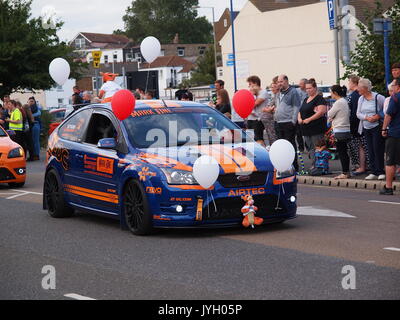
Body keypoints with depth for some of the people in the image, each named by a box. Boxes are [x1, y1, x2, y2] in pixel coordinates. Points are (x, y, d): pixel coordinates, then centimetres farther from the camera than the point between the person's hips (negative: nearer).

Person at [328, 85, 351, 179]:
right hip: (346, 130, 9)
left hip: (340, 131, -9)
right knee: (344, 152, 13)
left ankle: (344, 173, -3)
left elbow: (329, 115, -9)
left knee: (341, 152, -5)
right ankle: (347, 172, 17)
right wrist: (333, 118, 6)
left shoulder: (338, 103, -15)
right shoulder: (344, 101, 14)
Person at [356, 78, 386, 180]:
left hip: (377, 127, -6)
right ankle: (374, 172, 12)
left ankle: (381, 172, 0)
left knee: (378, 149, -7)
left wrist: (378, 116, -17)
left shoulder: (378, 97, -10)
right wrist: (367, 118, -11)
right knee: (370, 150, 7)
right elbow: (358, 114, 7)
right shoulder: (361, 99, 9)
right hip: (366, 128, 6)